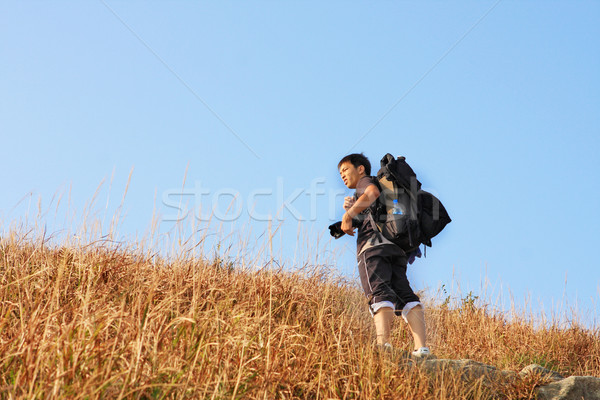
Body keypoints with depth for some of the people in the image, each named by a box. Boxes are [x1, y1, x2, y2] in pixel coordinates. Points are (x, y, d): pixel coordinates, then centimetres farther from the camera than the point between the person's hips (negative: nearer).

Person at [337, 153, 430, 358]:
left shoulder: (365, 182, 15)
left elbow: (372, 193, -10)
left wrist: (347, 216, -8)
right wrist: (353, 209, 24)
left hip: (374, 245, -7)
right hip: (396, 248, 7)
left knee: (379, 294, -22)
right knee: (404, 295, -6)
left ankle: (383, 344, -38)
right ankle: (421, 347, -21)